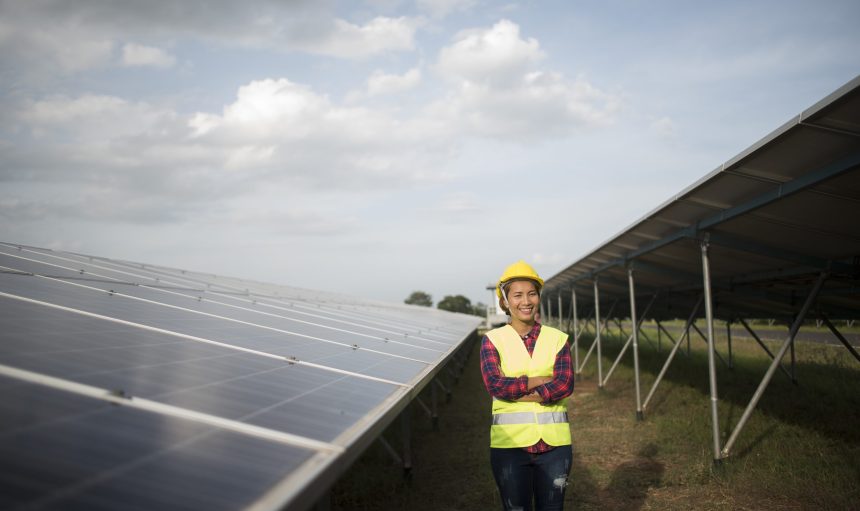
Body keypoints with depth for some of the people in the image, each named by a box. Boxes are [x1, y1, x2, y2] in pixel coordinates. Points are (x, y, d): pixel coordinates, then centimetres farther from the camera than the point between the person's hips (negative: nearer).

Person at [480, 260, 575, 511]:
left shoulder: (557, 339, 4)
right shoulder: (492, 340, 0)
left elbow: (565, 385, -9)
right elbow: (494, 385, -14)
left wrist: (515, 392, -14)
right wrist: (541, 380, -12)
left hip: (554, 442, 1)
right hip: (510, 443, -1)